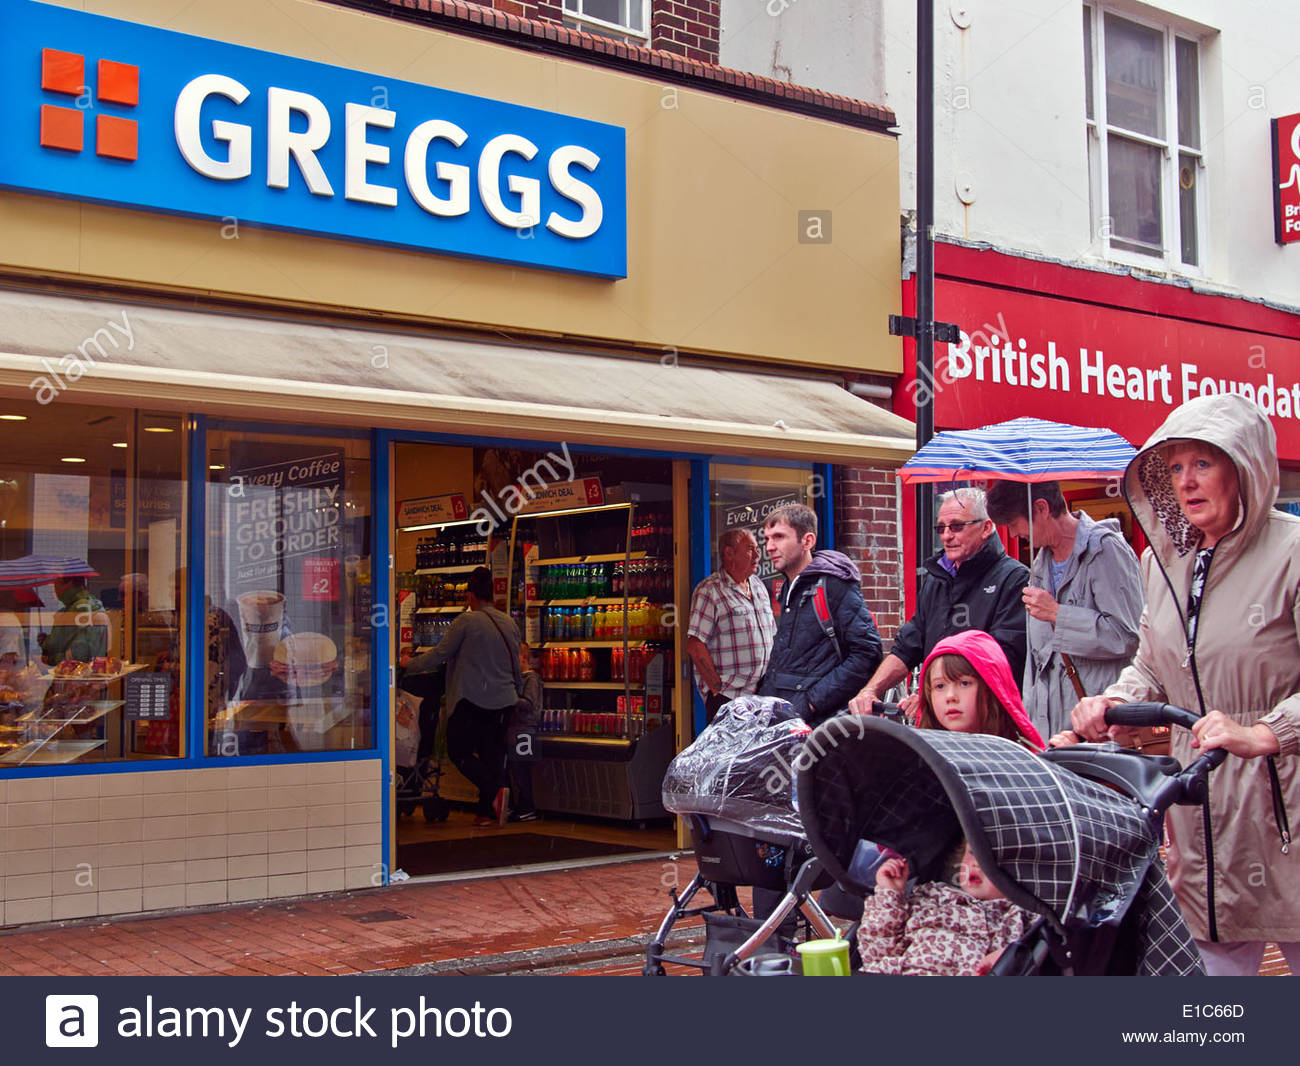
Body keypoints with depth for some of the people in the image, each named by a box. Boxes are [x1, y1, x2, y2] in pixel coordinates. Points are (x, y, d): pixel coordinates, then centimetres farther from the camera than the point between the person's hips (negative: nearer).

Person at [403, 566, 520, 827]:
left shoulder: (466, 621, -8)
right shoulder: (510, 624, 11)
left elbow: (439, 655, -5)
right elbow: (516, 666, 20)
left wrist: (410, 664, 10)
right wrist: (516, 690, 36)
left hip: (473, 699, -6)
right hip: (504, 701, 6)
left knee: (459, 751, 3)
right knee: (492, 754, 10)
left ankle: (494, 792, -16)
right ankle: (486, 811, 8)